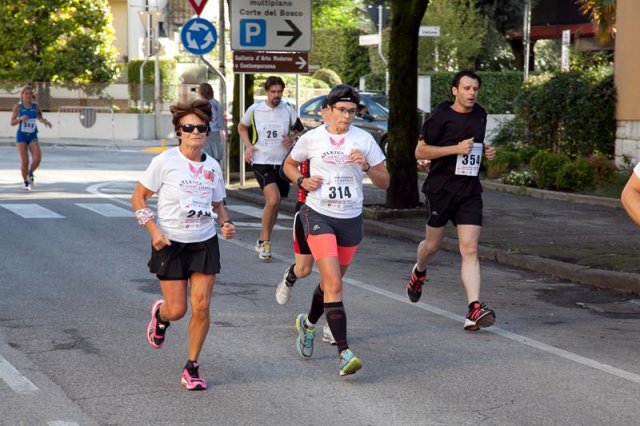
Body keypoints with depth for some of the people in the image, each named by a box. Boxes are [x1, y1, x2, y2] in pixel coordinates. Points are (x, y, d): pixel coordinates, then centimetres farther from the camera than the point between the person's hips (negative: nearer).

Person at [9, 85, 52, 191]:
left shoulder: (36, 106, 2)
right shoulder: (18, 107, -4)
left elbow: (40, 118, 16)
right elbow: (12, 122, -2)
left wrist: (45, 121, -6)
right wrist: (20, 119, -21)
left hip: (32, 136, 2)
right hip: (21, 136, -2)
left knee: (37, 157, -17)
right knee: (24, 161, -4)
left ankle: (30, 174, 14)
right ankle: (26, 183, 16)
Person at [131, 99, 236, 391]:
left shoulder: (212, 167, 3)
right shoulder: (165, 162, -10)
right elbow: (138, 197, -4)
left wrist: (225, 223, -4)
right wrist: (154, 230, -15)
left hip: (205, 243, 3)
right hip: (171, 244, -3)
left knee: (201, 307, -6)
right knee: (177, 309, -2)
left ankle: (192, 367, 11)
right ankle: (159, 314, 37)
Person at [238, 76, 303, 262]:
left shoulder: (288, 110, 3)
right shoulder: (255, 109, 0)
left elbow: (299, 129, 18)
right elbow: (242, 127, 16)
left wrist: (292, 137, -5)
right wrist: (248, 146, 0)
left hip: (282, 163, 3)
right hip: (261, 162, -3)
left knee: (273, 205, 10)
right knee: (273, 199, -23)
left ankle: (262, 242, 28)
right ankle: (265, 241, -9)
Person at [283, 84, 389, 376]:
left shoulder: (364, 140, 1)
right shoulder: (312, 138, -1)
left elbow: (385, 182, 4)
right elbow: (289, 164, 16)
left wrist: (366, 167, -16)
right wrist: (302, 180, -5)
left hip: (351, 219, 3)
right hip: (319, 215, -3)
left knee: (331, 282, 17)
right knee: (334, 284, -18)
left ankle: (308, 324, 48)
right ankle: (344, 352, -20)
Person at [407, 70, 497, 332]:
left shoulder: (480, 115, 10)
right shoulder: (441, 117, -8)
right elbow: (420, 152, -10)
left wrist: (486, 151, 6)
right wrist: (456, 148, -19)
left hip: (470, 191, 3)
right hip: (441, 189, -3)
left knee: (470, 250, -8)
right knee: (433, 244, 12)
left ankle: (474, 310, -17)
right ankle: (419, 272, 48)